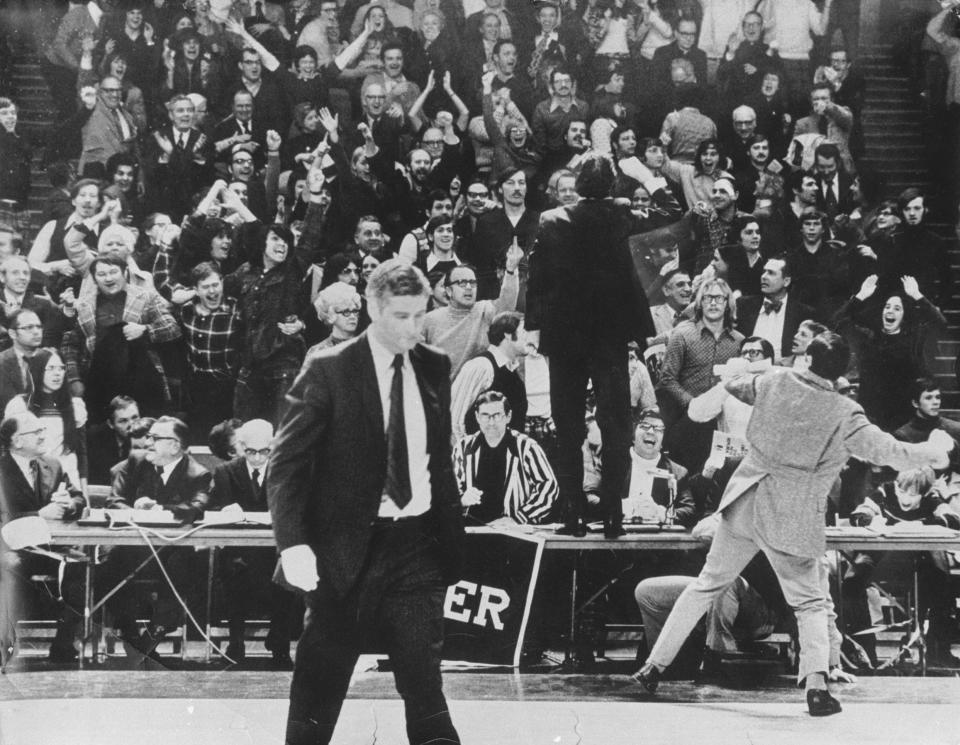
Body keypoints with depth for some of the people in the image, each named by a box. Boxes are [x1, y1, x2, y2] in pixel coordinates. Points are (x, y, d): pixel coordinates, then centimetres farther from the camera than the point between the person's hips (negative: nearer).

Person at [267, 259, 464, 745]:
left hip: (418, 543, 3)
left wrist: (451, 532, 10)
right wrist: (294, 544, -23)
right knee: (319, 687, 8)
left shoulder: (434, 368, 8)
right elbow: (286, 465, -11)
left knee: (424, 682, -2)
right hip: (348, 546, -3)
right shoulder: (328, 371, -8)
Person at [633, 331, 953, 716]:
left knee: (707, 584, 15)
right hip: (794, 521, -3)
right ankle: (816, 683, -6)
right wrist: (932, 452, 1)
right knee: (809, 603, 12)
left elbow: (734, 385, 15)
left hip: (745, 505, 3)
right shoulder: (845, 415, -13)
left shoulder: (776, 381, -3)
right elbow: (886, 451, -14)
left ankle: (654, 665, 18)